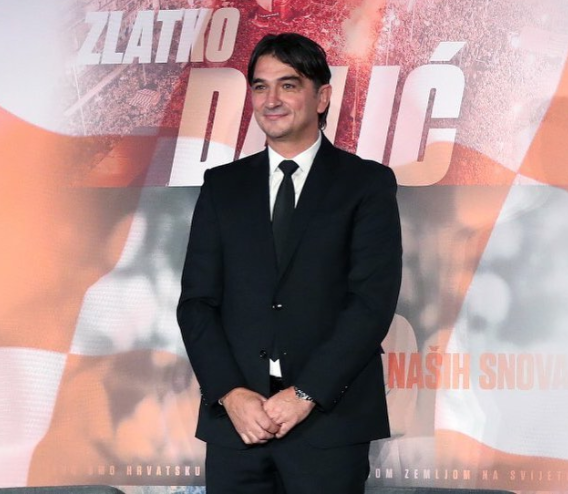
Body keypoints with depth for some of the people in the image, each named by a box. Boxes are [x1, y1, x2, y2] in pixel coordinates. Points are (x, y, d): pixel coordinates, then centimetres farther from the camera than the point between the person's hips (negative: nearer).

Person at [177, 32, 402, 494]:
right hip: (234, 421, 3)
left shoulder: (368, 183, 3)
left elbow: (374, 301, -6)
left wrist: (305, 395, -12)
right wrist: (231, 394, -7)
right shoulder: (222, 185, 12)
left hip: (329, 423, -2)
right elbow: (197, 301, 6)